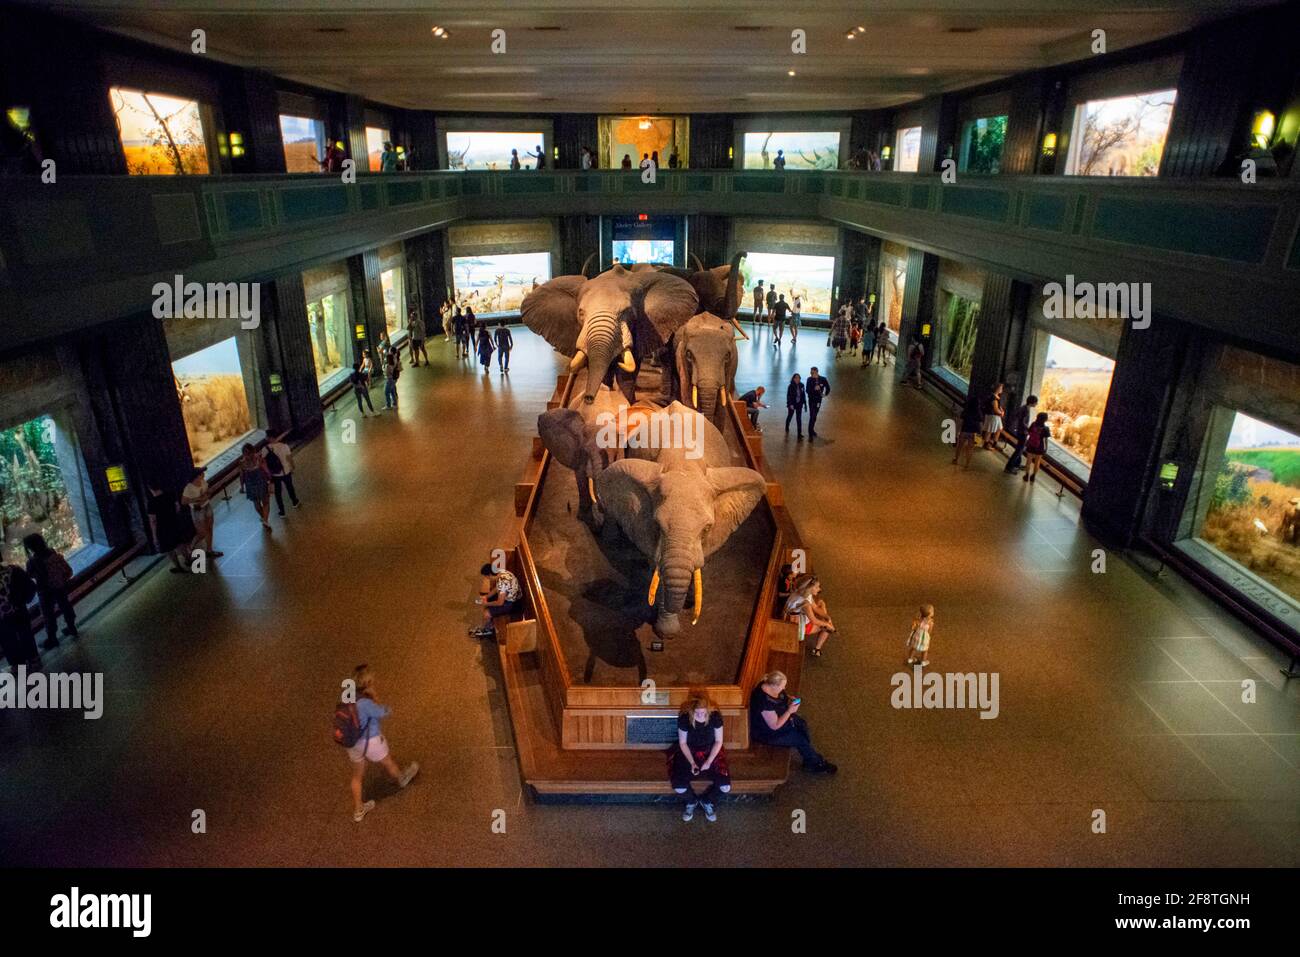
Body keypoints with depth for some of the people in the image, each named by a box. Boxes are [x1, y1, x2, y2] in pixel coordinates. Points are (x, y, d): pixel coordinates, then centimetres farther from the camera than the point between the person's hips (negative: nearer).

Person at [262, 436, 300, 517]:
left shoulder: (265, 450, -16)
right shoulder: (284, 446, -20)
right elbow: (290, 459, -10)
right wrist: (292, 468, 9)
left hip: (274, 475, 0)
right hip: (286, 472, 0)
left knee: (278, 492, 16)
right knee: (290, 488, 26)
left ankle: (281, 512, 24)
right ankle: (295, 503, 49)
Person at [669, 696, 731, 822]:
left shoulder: (715, 716, -21)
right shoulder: (684, 718, -22)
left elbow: (718, 741, -8)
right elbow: (682, 743, -8)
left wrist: (709, 761, -17)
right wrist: (692, 762, -19)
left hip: (711, 752, 1)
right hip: (689, 752, -1)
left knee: (725, 787, -18)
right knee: (678, 786, -22)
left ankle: (707, 801, 15)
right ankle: (691, 801, 13)